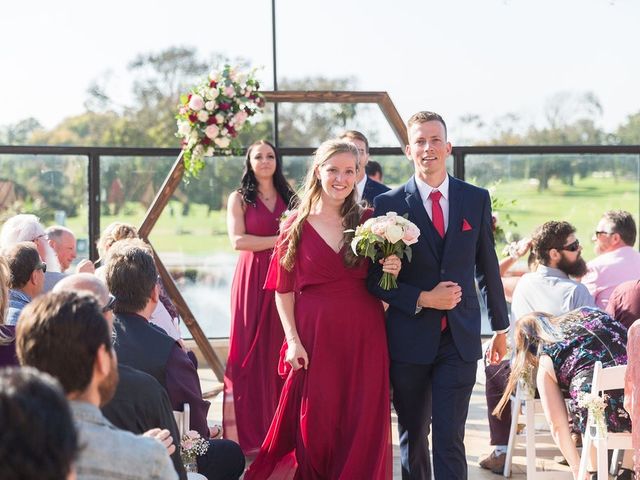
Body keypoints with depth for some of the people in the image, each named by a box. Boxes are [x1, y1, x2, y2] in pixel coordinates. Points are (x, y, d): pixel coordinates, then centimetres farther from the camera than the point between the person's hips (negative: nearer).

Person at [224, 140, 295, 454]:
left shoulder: (289, 198, 15)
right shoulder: (239, 198, 5)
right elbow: (238, 240, -8)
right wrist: (280, 240, -11)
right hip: (252, 279, -3)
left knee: (280, 352, 0)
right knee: (252, 351, -3)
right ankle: (250, 431, 2)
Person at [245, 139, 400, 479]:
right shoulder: (296, 227, 2)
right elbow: (283, 291, 2)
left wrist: (392, 272, -8)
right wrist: (293, 341, -6)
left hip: (365, 339, 1)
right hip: (315, 338, -1)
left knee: (363, 428, 4)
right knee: (315, 427, 4)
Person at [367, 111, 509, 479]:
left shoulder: (477, 199, 4)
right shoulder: (389, 204, -2)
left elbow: (488, 266, 11)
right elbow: (376, 277, -2)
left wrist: (501, 327, 16)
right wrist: (423, 299, -15)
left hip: (460, 338, 0)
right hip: (410, 338, 0)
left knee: (450, 439, -6)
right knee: (412, 436, 13)